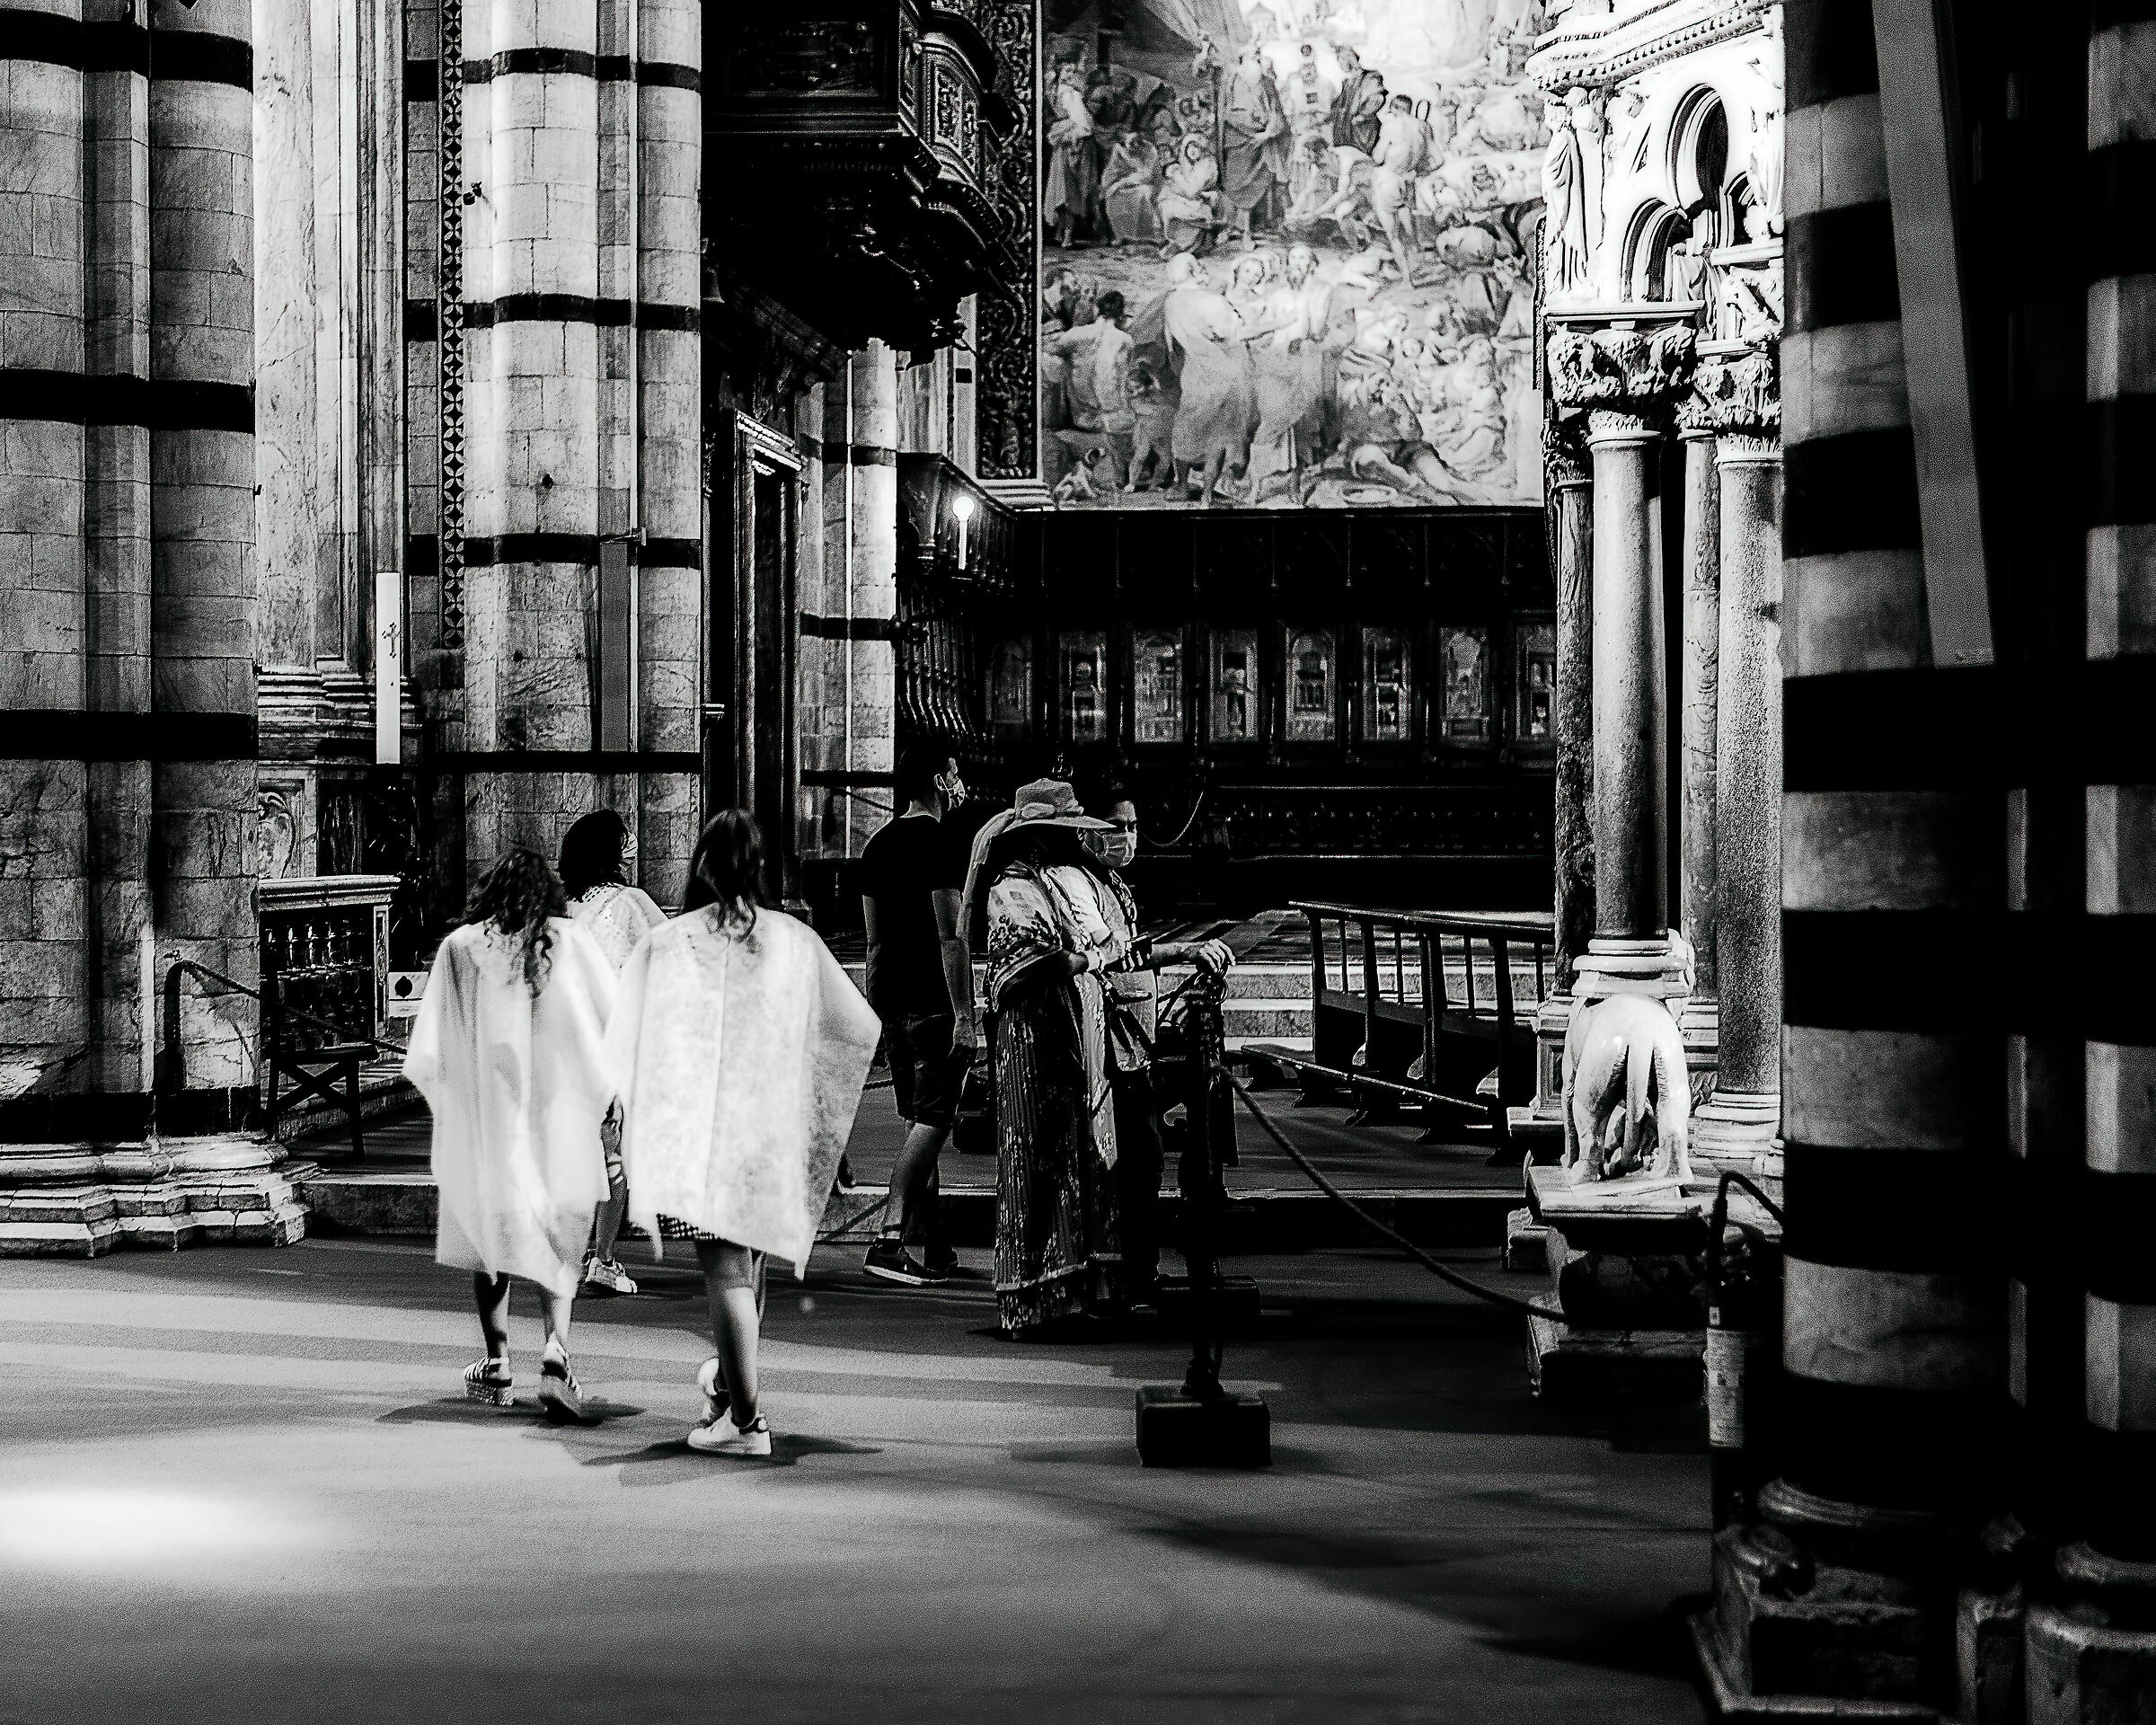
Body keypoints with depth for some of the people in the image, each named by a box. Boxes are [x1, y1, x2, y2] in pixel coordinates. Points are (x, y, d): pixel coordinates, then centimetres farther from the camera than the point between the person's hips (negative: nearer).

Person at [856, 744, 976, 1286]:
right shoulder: (940, 846, -12)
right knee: (932, 1121, -8)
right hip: (933, 1002, -8)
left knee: (917, 1120, 13)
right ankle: (891, 1238, -17)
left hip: (891, 1001, 8)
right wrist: (965, 1015, -18)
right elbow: (951, 936, -17)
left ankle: (933, 1247, 18)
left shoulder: (878, 845, 14)